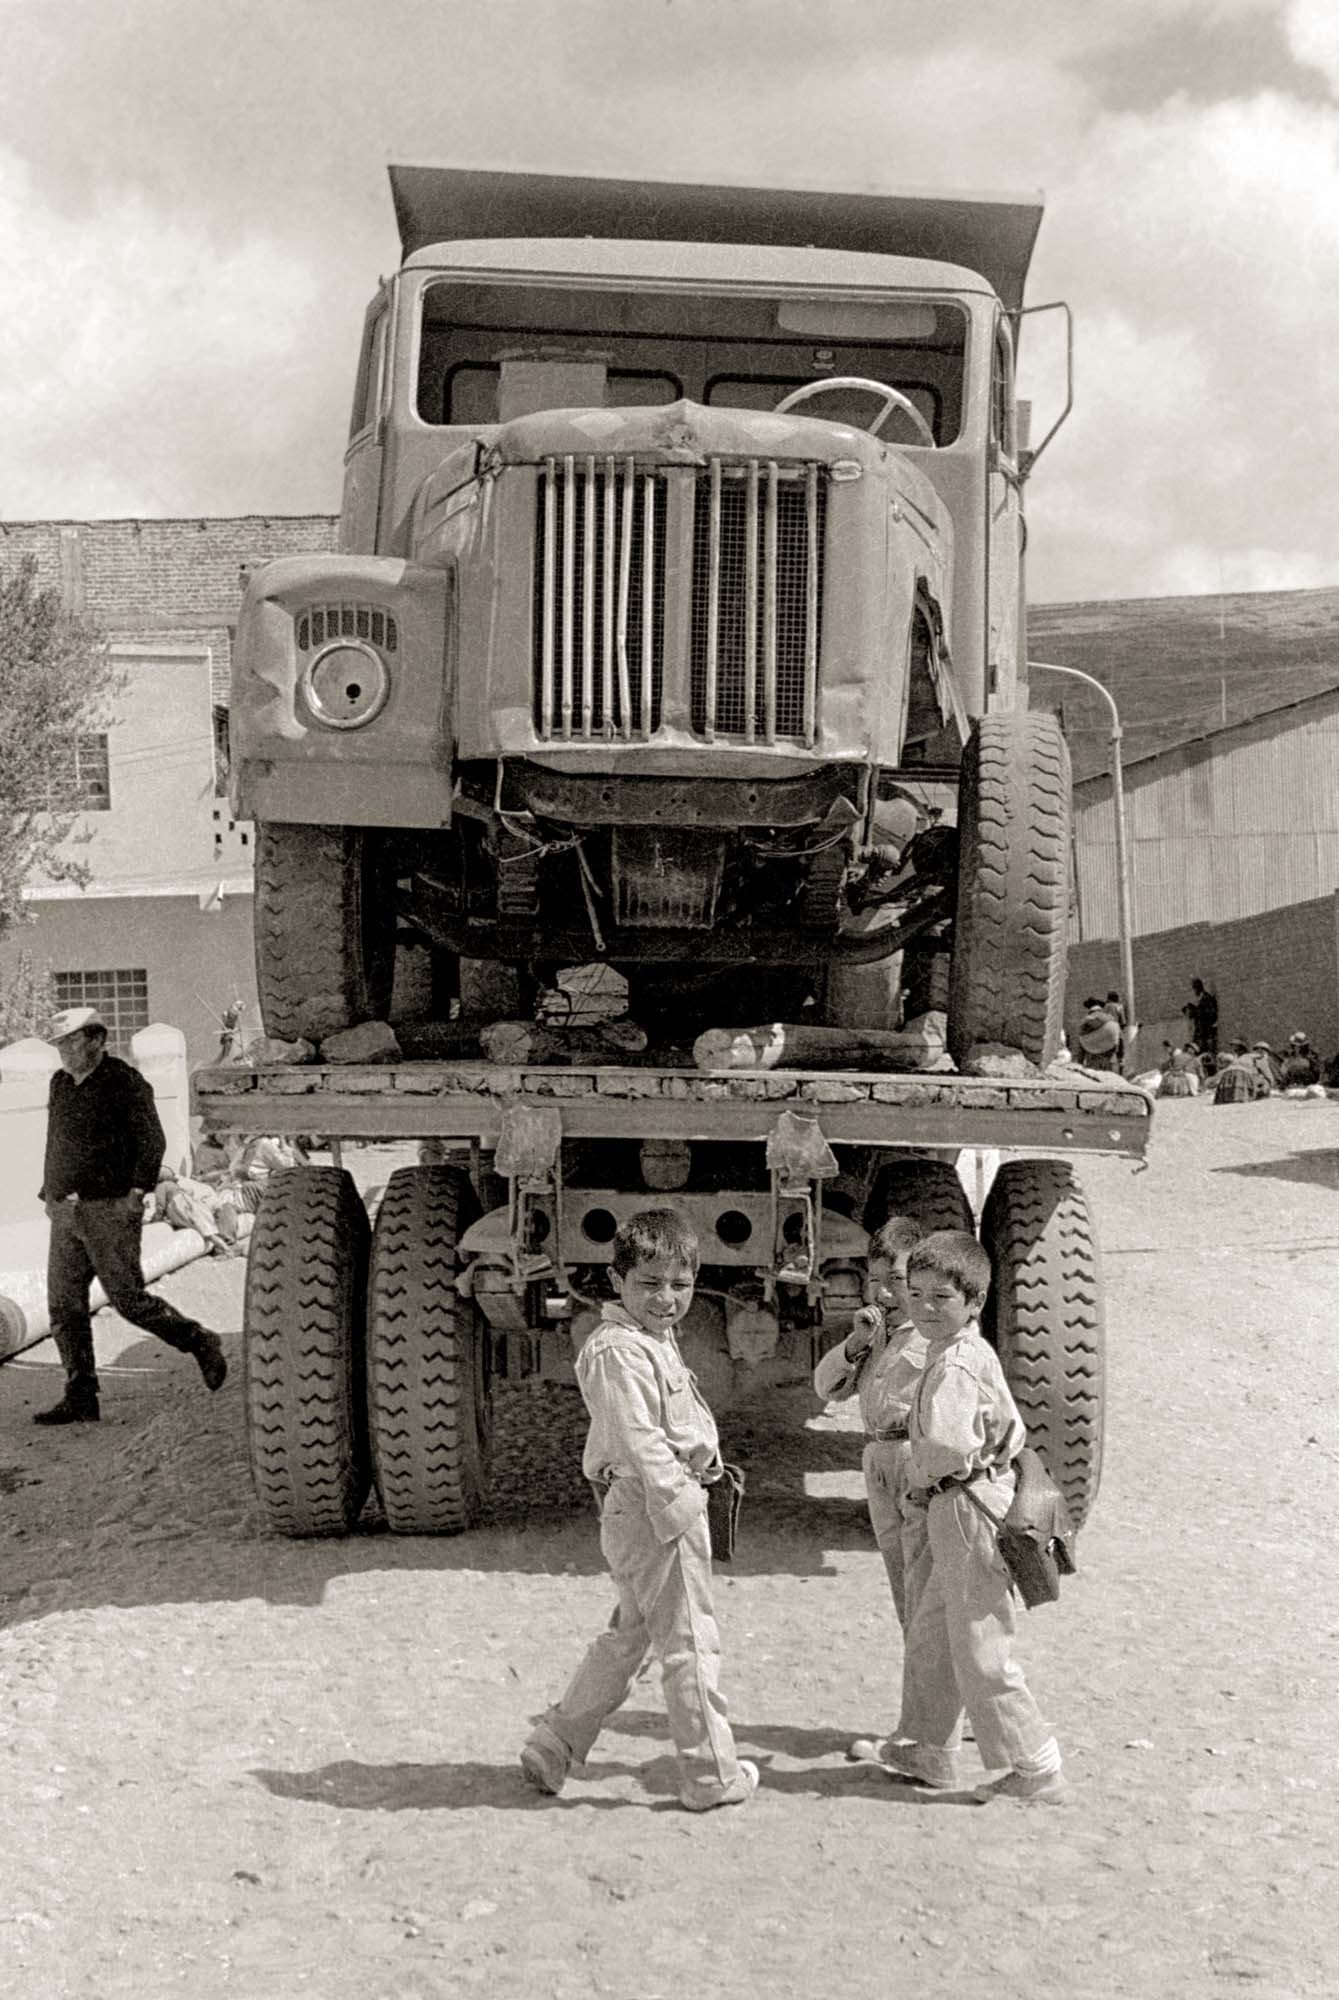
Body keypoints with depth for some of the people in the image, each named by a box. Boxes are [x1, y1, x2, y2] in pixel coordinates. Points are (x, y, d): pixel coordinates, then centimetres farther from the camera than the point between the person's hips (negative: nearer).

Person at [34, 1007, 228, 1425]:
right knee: (64, 1305, 2)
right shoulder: (60, 1084, 13)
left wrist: (136, 1191, -17)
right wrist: (49, 1192, 18)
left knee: (128, 1299, -6)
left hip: (110, 1210, -7)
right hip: (66, 1214, 7)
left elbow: (152, 1141, -12)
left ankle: (200, 1343, 15)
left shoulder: (124, 1082, -9)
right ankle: (80, 1398, 7)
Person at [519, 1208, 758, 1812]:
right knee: (690, 1642, 2)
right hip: (653, 1511, -11)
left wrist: (706, 1455, 7)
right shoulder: (617, 1350, -19)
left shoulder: (658, 1340, 14)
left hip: (637, 1512, 11)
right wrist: (678, 1499, -24)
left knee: (627, 1636, 21)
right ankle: (712, 1776, 15)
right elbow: (638, 1438, -25)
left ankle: (551, 1748, 27)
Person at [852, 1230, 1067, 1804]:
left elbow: (947, 1440, -33)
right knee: (929, 1636, 20)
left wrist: (922, 1482, -15)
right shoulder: (975, 1351, 10)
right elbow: (1012, 1428, 19)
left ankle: (1034, 1771, 10)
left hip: (965, 1509, -10)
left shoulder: (954, 1363, -21)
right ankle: (925, 1750, 32)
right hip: (952, 1511, 10)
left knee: (980, 1651, -1)